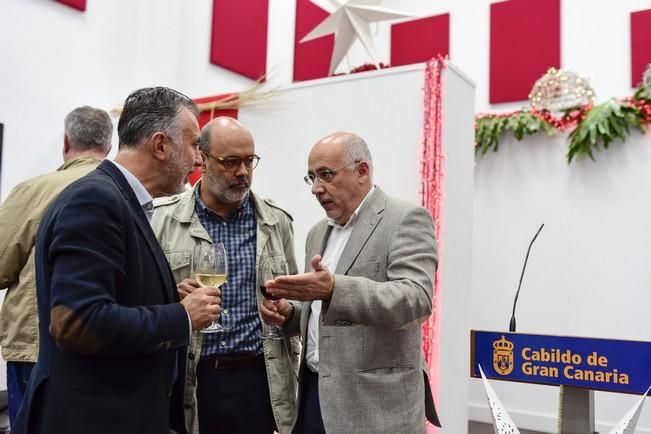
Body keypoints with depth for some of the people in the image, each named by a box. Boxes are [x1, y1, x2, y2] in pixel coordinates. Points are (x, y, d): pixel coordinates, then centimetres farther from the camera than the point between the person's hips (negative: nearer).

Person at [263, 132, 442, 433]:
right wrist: (289, 314, 1)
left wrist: (335, 289, -35)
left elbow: (416, 298, -23)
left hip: (374, 401, -6)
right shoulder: (318, 232, 14)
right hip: (314, 391, 7)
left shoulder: (406, 220, -9)